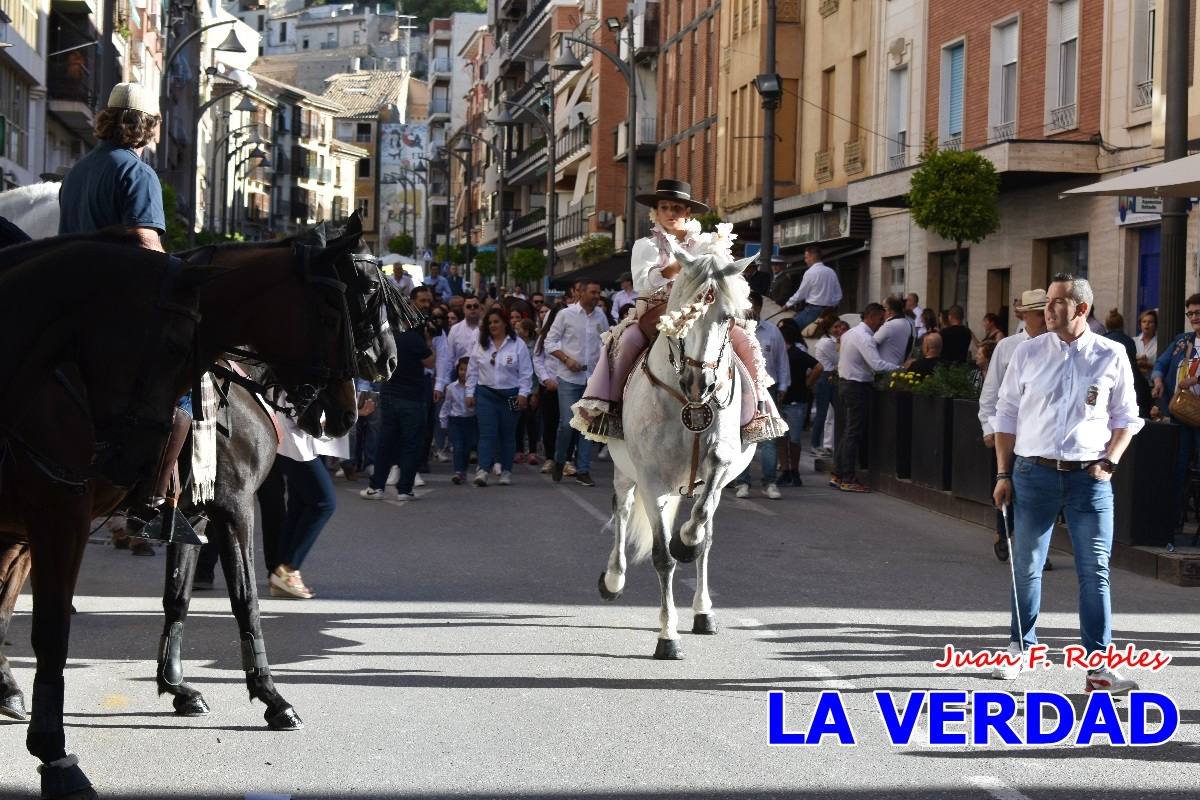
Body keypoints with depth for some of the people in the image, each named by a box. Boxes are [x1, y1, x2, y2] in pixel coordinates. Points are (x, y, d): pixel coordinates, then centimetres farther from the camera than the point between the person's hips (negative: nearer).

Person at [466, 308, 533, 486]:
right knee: (487, 433, -8)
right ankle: (482, 470, -16)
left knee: (508, 434, 7)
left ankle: (506, 471, 15)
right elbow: (472, 371, 10)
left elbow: (525, 372, -1)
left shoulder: (517, 345, -1)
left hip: (510, 396, -1)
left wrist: (523, 393, -7)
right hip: (485, 394, 1)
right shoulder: (480, 345, 7)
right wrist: (470, 393, 6)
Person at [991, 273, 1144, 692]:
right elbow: (1006, 415, 9)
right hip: (1034, 472, 1)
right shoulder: (1028, 352, 4)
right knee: (1026, 567, 9)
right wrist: (1004, 474, 5)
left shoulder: (1112, 356, 2)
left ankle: (1098, 665, -1)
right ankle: (1020, 646, 27)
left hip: (1089, 477, -1)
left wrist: (1109, 462, -5)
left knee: (1095, 570, -4)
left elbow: (1125, 418, 10)